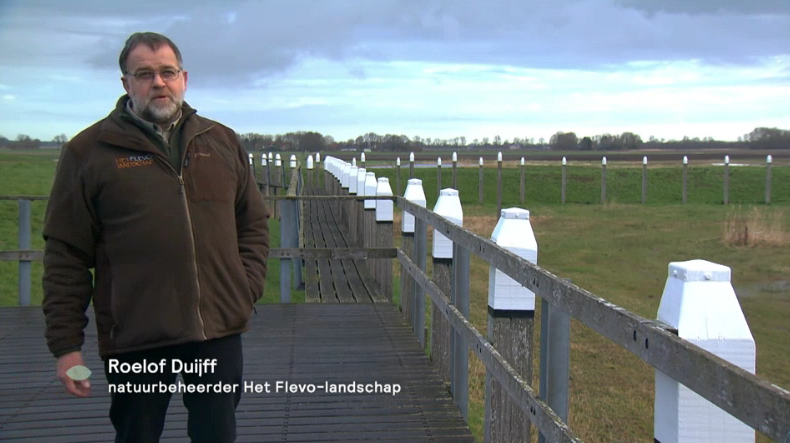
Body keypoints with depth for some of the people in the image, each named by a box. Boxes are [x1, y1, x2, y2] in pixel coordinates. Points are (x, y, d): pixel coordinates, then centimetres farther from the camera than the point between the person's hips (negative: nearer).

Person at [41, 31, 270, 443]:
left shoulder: (223, 142, 10)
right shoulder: (88, 151, -1)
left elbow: (254, 224, 16)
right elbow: (65, 256, -2)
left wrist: (247, 290, 3)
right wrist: (66, 344, -6)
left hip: (219, 331, 3)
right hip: (135, 338, -2)